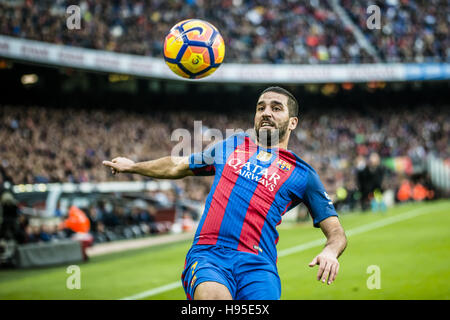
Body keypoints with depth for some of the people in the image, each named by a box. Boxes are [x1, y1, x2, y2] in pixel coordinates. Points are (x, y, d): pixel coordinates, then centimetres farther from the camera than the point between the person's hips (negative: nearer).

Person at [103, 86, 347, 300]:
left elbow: (336, 232, 12)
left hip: (257, 265, 0)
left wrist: (330, 252, -11)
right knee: (213, 297, -35)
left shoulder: (302, 174, 15)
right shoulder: (231, 146, 24)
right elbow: (178, 167, 40)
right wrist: (133, 166, 49)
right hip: (207, 255, 0)